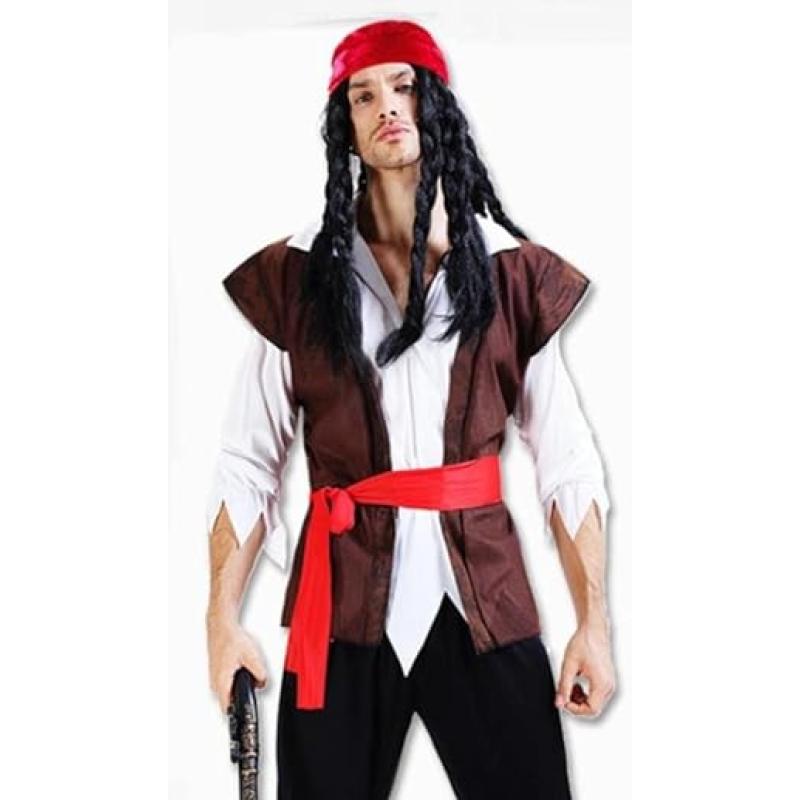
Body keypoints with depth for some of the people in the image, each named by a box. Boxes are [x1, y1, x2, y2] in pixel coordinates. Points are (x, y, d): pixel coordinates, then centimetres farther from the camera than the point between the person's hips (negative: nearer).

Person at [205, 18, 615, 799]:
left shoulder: (512, 270, 4)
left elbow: (567, 460, 3)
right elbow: (246, 462, 2)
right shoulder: (296, 276, 2)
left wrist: (593, 622, -2)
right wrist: (222, 619, -5)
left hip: (482, 595, 0)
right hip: (342, 598, 0)